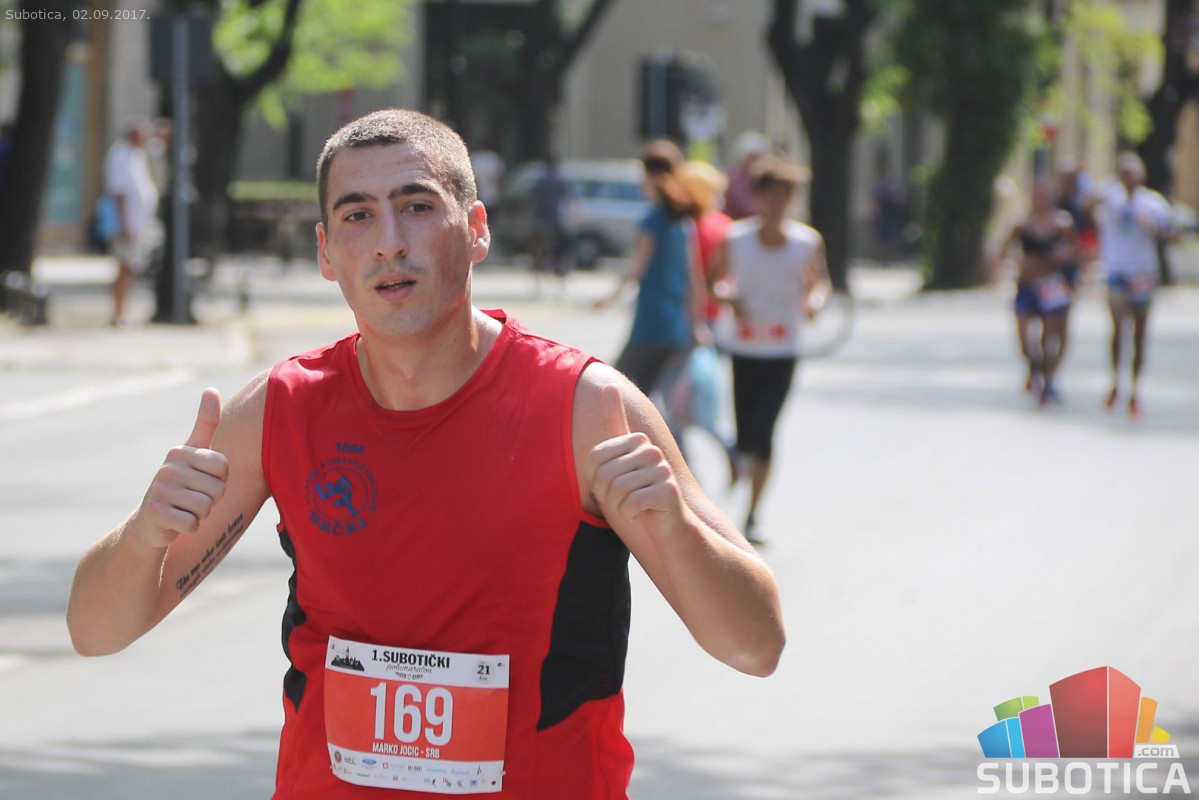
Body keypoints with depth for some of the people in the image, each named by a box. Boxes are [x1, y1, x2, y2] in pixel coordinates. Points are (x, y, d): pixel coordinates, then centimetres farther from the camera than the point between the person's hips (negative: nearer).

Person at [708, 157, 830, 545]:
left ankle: (752, 517, -2)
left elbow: (820, 279, 11)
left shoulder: (807, 243, -4)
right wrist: (729, 297, -16)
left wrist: (814, 299, -11)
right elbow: (716, 280, 5)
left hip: (782, 354, -1)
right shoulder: (736, 240, -6)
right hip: (739, 349, 1)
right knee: (744, 432, 3)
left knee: (764, 432, -9)